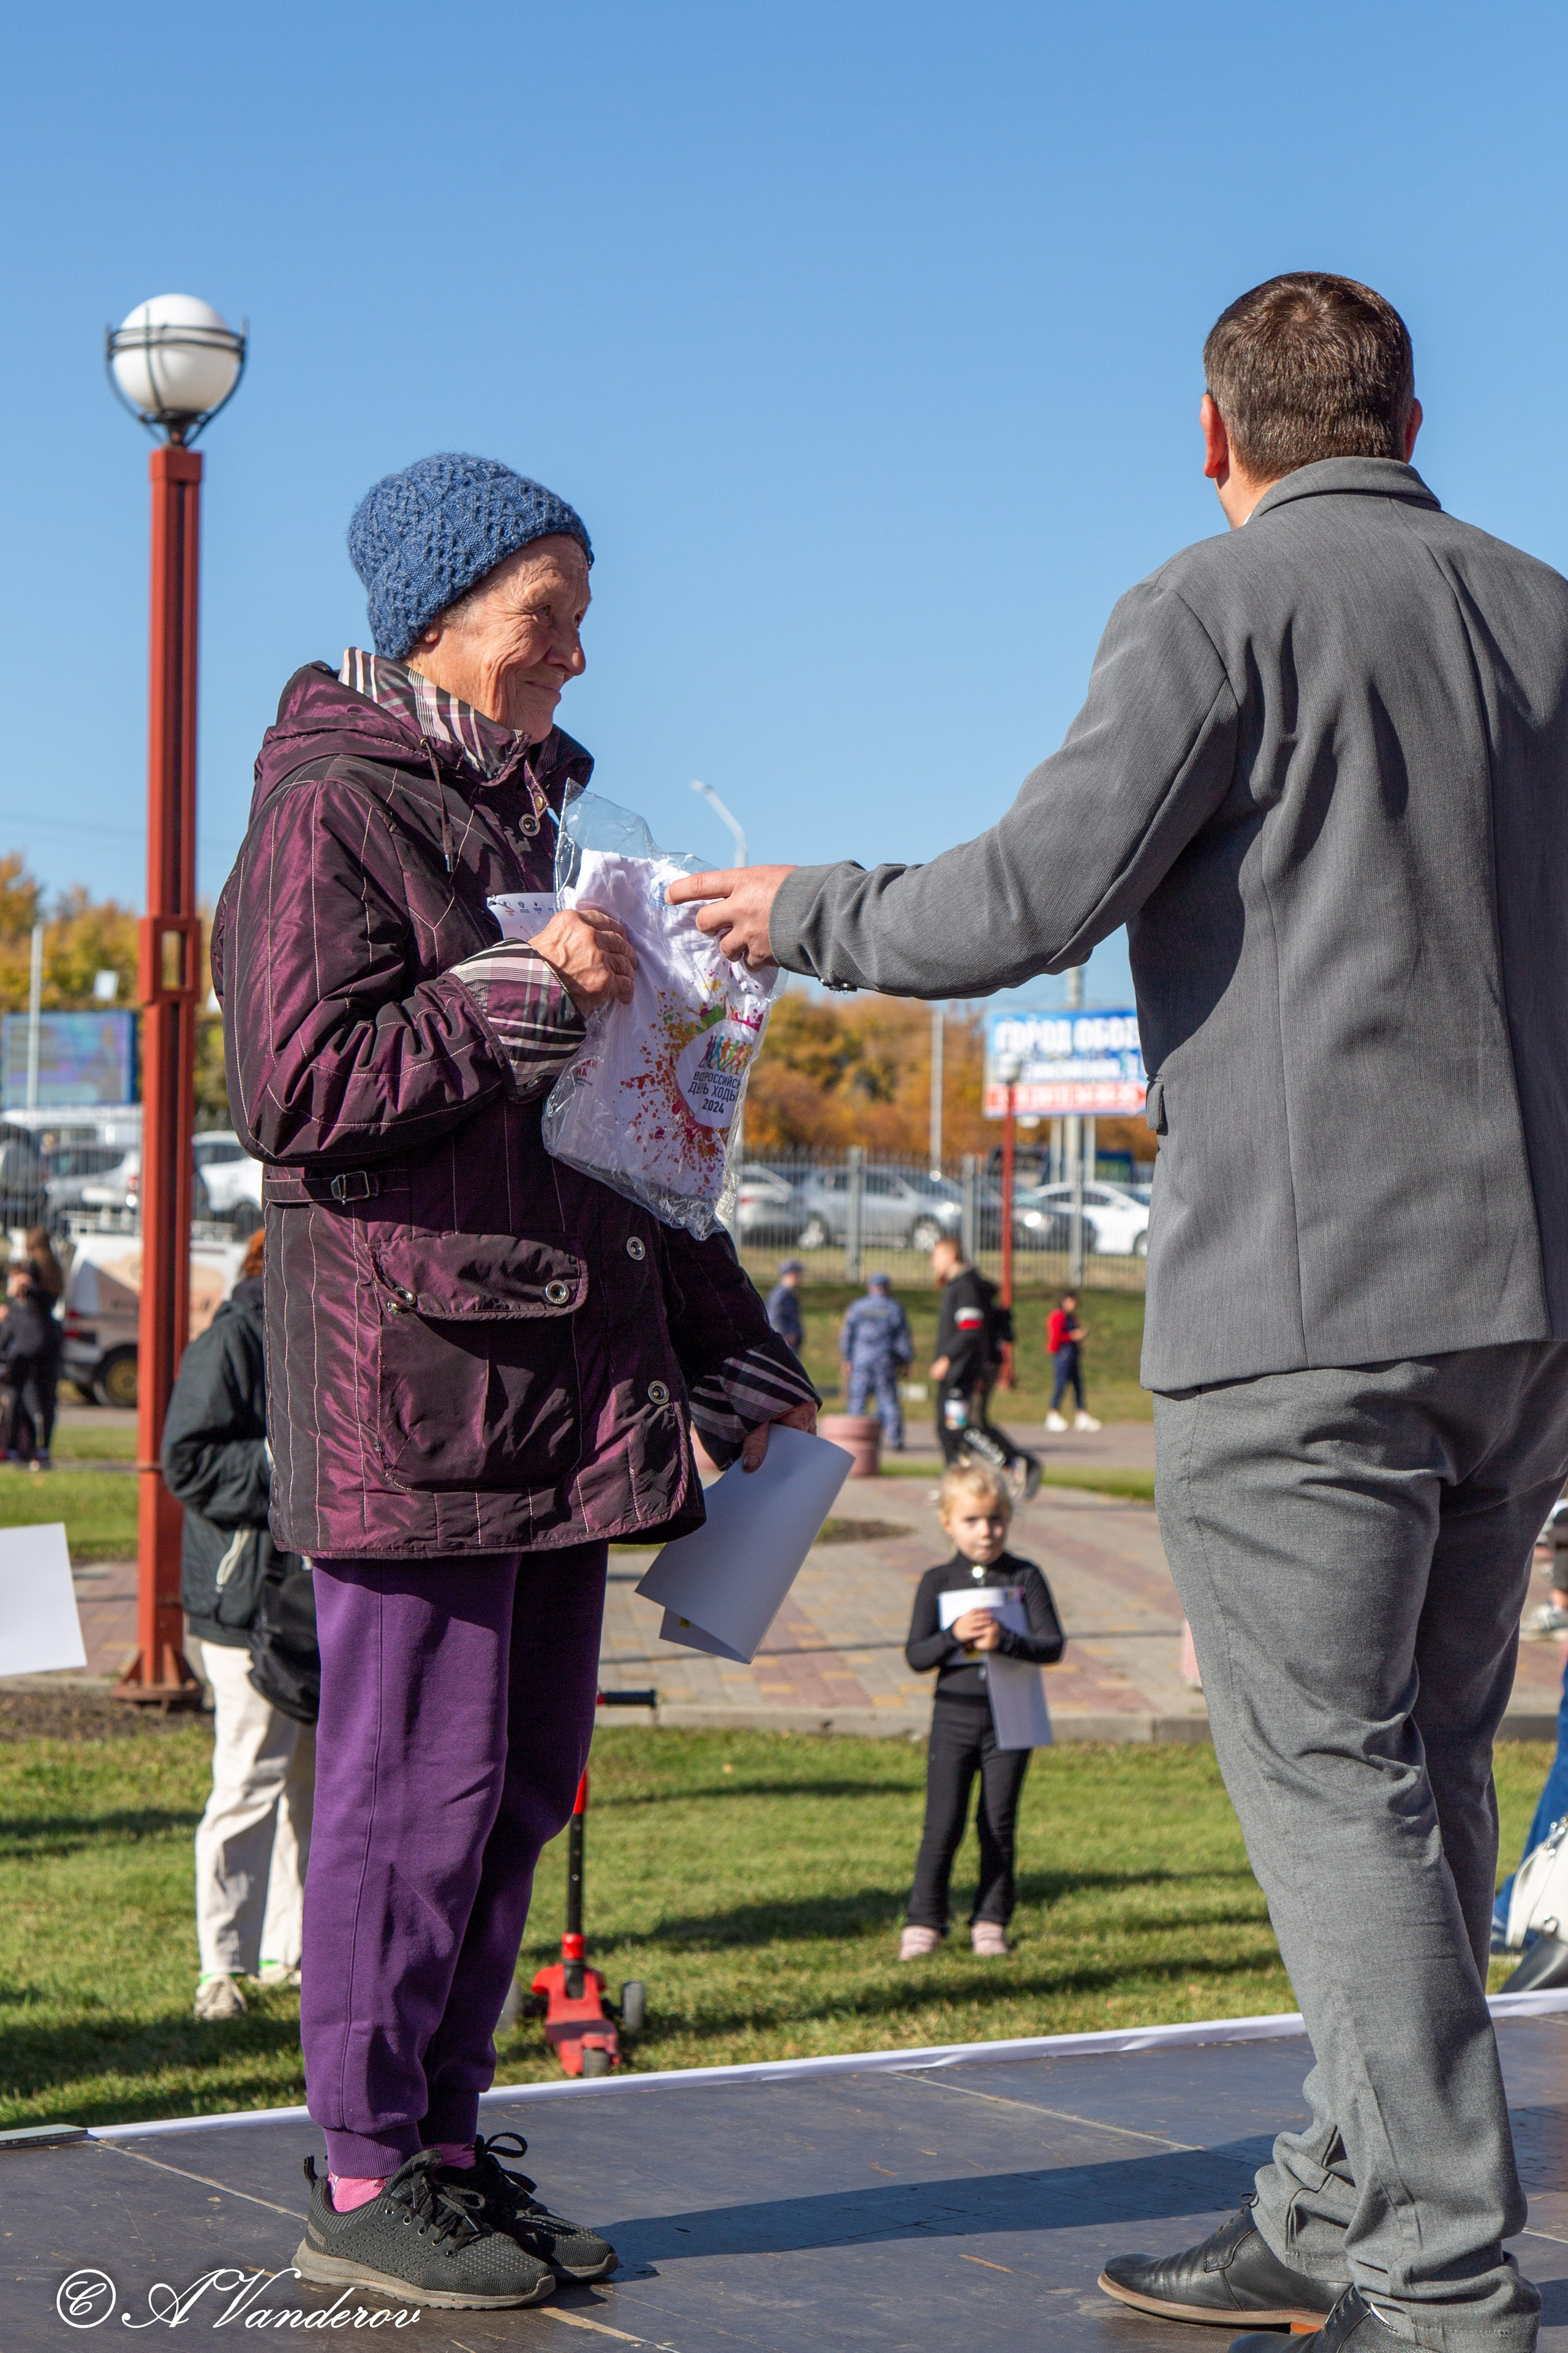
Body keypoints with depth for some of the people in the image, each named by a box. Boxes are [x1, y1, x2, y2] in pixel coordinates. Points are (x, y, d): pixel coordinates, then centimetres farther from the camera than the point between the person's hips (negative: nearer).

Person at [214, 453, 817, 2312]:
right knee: (418, 1775, -6)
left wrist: (718, 1339, 23)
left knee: (520, 1775, 8)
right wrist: (524, 992, -16)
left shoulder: (526, 813, 21)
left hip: (557, 1355, 8)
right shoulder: (332, 815, -5)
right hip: (410, 1356, -8)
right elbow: (297, 1093, -15)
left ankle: (443, 2142, 16)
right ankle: (364, 2177, 3)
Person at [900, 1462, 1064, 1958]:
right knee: (943, 1825, -4)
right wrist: (955, 1636, -21)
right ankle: (924, 1922, 7)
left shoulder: (1025, 1578, 0)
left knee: (999, 1825, 5)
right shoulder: (937, 1583, 2)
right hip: (954, 1716, 0)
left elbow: (1053, 1646, -7)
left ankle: (990, 1922, 15)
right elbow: (916, 1656, -3)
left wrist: (1005, 1640, -23)